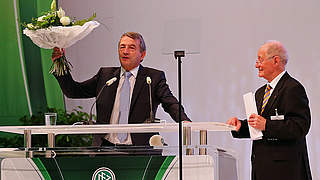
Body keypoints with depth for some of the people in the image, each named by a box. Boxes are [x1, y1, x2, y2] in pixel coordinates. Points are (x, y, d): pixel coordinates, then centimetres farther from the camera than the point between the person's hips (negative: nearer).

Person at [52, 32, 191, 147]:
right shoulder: (105, 74, 17)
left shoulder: (154, 77, 8)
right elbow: (74, 91, 20)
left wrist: (184, 121, -26)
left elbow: (171, 103, -5)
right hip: (105, 147, 2)